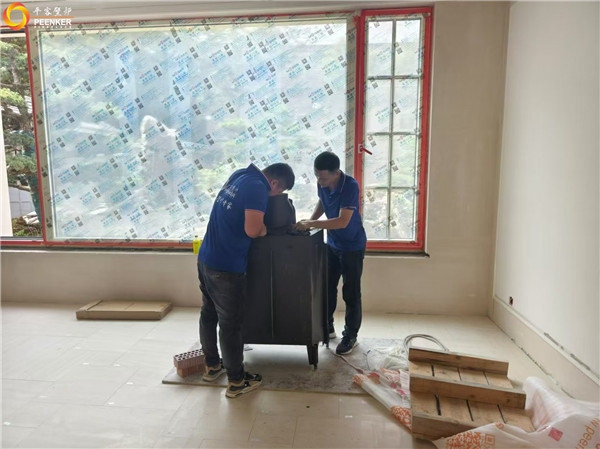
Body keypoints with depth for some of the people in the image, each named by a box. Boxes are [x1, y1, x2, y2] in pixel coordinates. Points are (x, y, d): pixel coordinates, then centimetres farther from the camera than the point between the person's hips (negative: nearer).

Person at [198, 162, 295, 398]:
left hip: (205, 258, 9)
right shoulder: (257, 188, -17)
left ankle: (212, 366, 38)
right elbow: (252, 230, -25)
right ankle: (236, 382, 18)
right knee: (230, 324, 3)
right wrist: (264, 229, -5)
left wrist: (258, 224, 12)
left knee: (208, 314, 20)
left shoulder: (239, 176, 9)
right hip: (226, 267, -9)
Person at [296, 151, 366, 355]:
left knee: (351, 293, 3)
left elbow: (342, 221, -34)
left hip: (352, 246, -6)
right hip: (332, 244, 7)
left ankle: (351, 336, 20)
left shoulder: (350, 186, -29)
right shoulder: (322, 183, -9)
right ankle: (327, 327, 32)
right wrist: (310, 220, -5)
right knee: (327, 288, 15)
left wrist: (311, 224, -34)